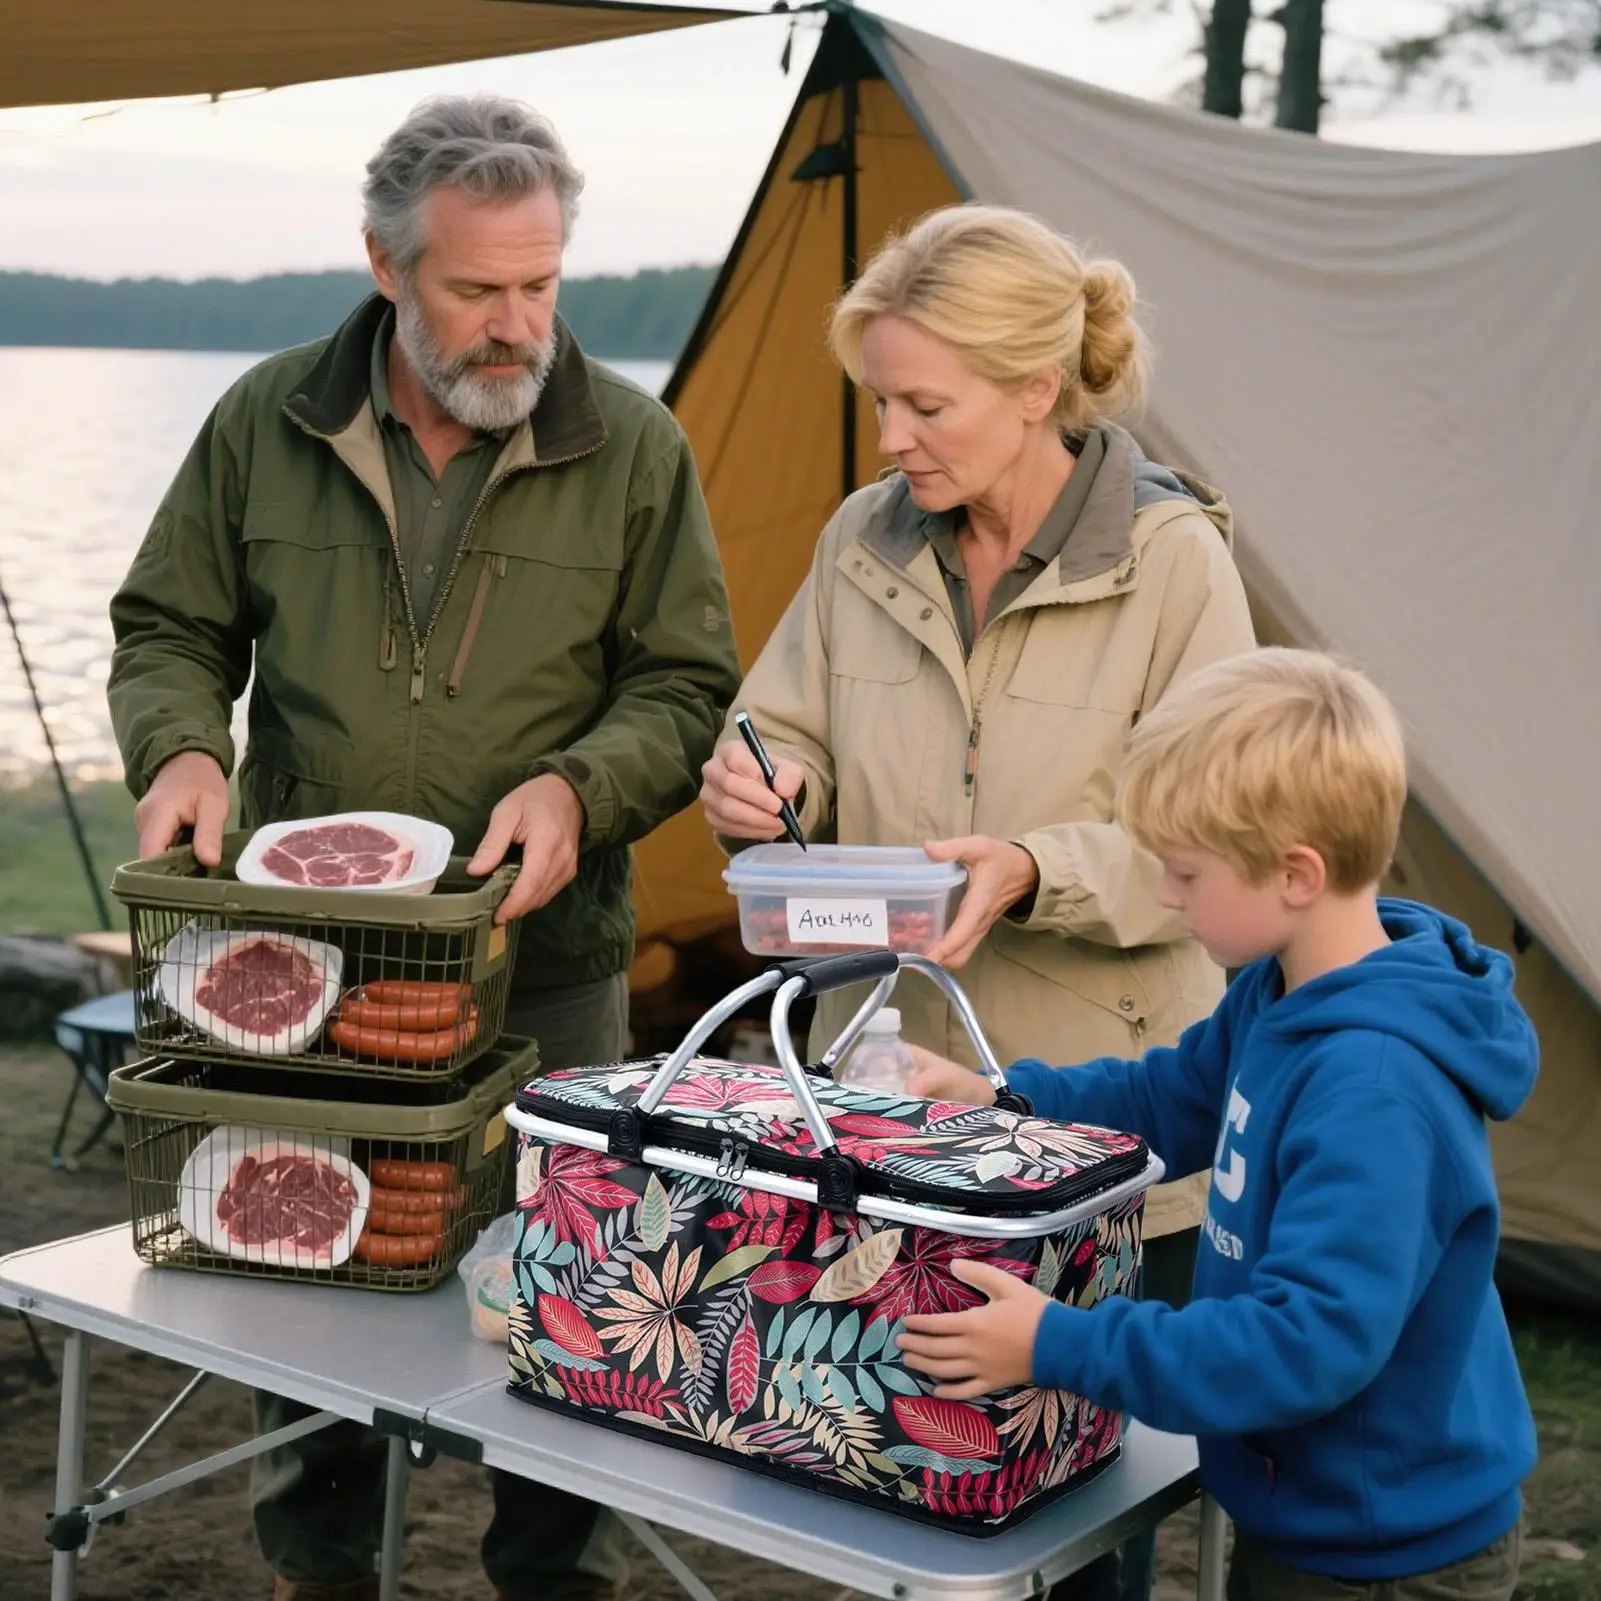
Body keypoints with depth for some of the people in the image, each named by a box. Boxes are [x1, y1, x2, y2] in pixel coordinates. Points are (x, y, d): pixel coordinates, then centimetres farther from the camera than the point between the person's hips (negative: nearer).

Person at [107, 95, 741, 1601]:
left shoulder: (631, 446, -3)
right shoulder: (267, 424, 1)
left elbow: (683, 688, 1)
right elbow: (167, 631, 11)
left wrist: (576, 788, -18)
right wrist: (183, 750, -10)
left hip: (544, 976, -1)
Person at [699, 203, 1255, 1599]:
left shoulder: (1171, 558, -11)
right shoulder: (866, 542, 3)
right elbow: (791, 736, 13)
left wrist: (1038, 872, -26)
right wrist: (769, 791, -9)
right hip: (890, 1092, 4)